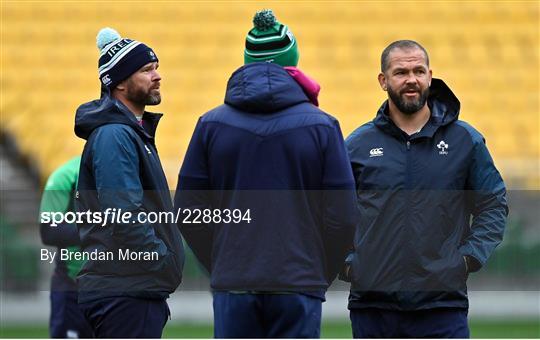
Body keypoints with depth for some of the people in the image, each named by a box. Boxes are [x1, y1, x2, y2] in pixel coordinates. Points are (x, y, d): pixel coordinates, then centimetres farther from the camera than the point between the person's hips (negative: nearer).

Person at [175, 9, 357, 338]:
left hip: (232, 287, 2)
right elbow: (342, 215, -2)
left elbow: (188, 211, 4)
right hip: (299, 287, -2)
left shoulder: (211, 125, 4)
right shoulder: (321, 126, -1)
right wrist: (321, 275, 11)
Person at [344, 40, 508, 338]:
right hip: (372, 304, 1)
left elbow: (493, 205, 9)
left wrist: (469, 258, -3)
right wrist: (345, 262, 0)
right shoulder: (358, 144, 6)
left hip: (443, 303, -1)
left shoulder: (465, 140, 5)